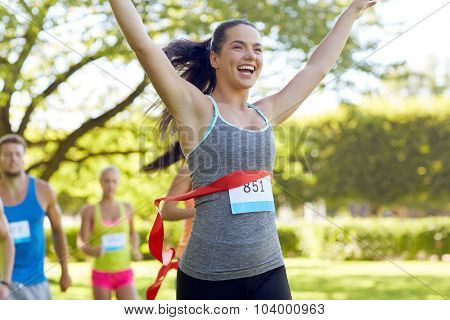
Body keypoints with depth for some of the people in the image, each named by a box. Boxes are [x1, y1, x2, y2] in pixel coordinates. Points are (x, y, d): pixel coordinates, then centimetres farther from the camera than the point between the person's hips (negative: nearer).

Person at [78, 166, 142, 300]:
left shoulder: (126, 208, 3)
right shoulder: (90, 211, -4)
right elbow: (82, 243, -6)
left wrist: (135, 251, 1)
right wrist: (92, 250, -29)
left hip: (124, 275, 1)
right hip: (101, 275, -1)